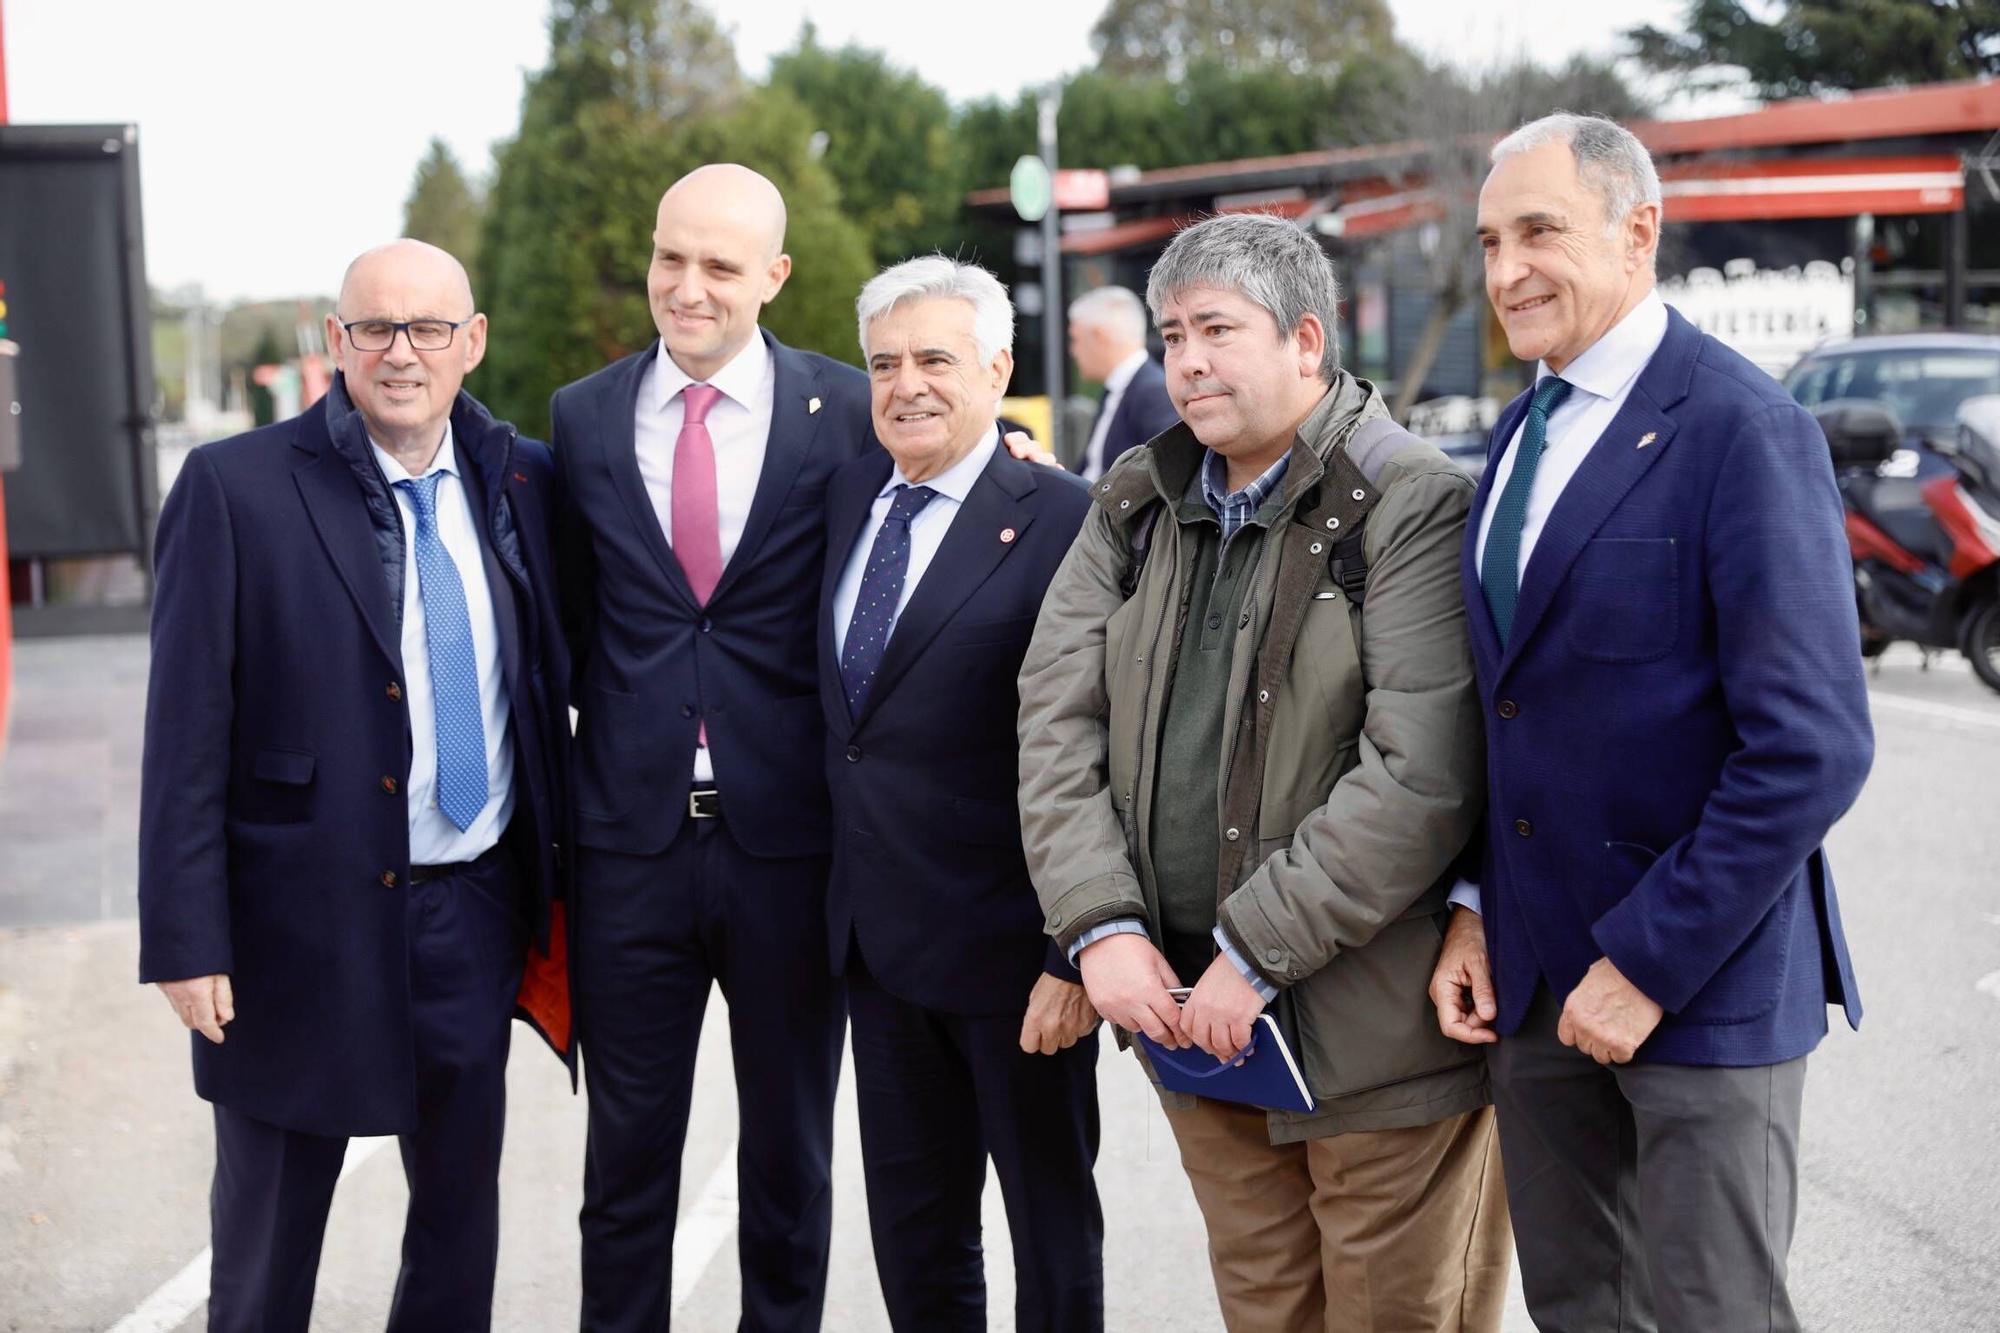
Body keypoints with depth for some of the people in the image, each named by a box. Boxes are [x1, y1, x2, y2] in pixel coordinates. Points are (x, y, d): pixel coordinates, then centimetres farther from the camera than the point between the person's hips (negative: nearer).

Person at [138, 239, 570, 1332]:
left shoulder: (520, 482, 3)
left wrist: (555, 874, 8)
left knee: (463, 1203, 17)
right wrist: (186, 941, -12)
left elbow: (554, 679, 11)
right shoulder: (235, 488, -9)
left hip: (475, 912, 4)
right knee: (267, 1239, 12)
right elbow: (186, 730, -10)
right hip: (306, 918, -3)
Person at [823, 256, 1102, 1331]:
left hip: (1008, 942, -6)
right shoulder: (849, 496, 8)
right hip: (878, 937, 6)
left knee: (1051, 1226, 12)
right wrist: (847, 900, 11)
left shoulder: (1065, 524, -14)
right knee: (910, 1233, 18)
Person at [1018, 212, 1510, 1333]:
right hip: (1184, 1008, 6)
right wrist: (1101, 925, -9)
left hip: (1378, 1027, -5)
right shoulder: (1136, 506, 9)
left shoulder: (1416, 507, -12)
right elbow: (1058, 718, 3)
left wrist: (1256, 954, -20)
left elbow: (1420, 778, -21)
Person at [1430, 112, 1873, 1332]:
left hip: (1700, 978, -7)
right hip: (1535, 973, 7)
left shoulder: (1742, 429, -14)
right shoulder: (1526, 431, 10)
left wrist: (1649, 965, -18)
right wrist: (1475, 908, 3)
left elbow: (1813, 749, -19)